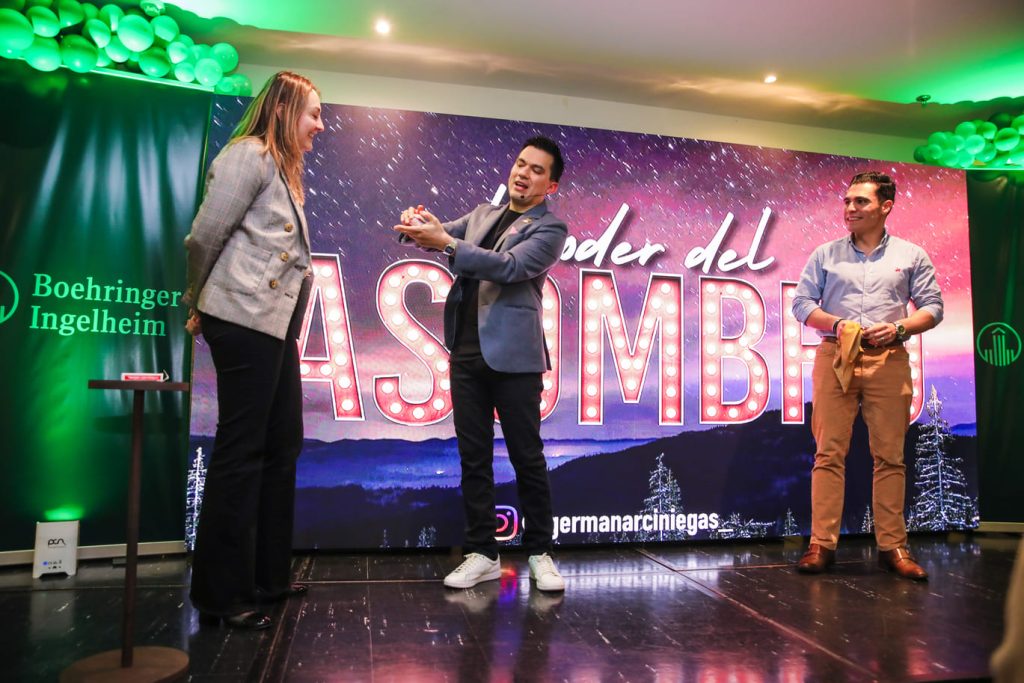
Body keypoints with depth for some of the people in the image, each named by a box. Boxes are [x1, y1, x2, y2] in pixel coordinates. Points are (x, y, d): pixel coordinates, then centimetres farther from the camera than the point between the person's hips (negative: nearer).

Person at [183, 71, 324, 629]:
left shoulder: (281, 167, 22)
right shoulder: (248, 154, -7)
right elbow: (204, 236, -12)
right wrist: (200, 303, 2)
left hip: (275, 322, 10)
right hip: (246, 319, -9)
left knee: (281, 447, 12)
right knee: (240, 452, -5)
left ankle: (266, 576, 23)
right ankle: (220, 594, 7)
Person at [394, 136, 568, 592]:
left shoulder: (550, 228, 0)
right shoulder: (482, 214, 19)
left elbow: (509, 267, -16)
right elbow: (441, 234, 13)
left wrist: (446, 242, -23)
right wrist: (417, 224, -11)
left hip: (512, 355, -5)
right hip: (466, 352, 5)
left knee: (527, 457, 3)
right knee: (473, 458, 7)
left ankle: (540, 553, 16)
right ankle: (482, 554, 17)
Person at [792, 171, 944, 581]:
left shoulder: (911, 255, 11)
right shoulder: (826, 254, 11)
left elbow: (933, 307, 9)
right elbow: (801, 304, 8)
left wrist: (899, 327, -10)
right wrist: (836, 324, -10)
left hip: (888, 359, 0)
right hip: (835, 357, 0)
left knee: (890, 455, 1)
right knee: (829, 453, -2)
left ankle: (892, 546, 9)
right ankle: (822, 544, 1)